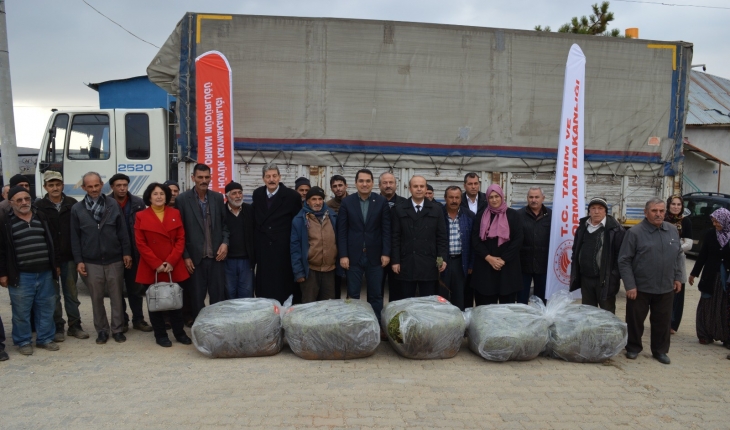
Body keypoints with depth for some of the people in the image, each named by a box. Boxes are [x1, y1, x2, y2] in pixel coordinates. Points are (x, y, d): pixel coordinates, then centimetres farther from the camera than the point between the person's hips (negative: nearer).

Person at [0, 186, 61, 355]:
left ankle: (45, 338, 24)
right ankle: (23, 341, 21)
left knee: (46, 308, 11)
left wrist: (55, 265, 13)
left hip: (45, 273, 4)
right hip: (20, 276, -4)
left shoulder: (41, 217, 10)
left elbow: (51, 242, 15)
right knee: (21, 311, 5)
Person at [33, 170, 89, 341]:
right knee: (54, 294, 8)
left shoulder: (72, 204, 2)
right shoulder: (38, 206, -2)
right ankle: (57, 327, 20)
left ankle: (74, 325, 21)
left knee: (71, 293, 11)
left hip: (69, 257, 1)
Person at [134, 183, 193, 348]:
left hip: (174, 267, 2)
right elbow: (141, 244, -5)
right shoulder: (141, 216, -1)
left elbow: (181, 239, 2)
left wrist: (171, 261, -9)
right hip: (151, 269, -2)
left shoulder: (175, 214, 5)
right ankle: (160, 335, 19)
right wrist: (156, 264, -12)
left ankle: (179, 332, 21)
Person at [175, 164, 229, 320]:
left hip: (216, 256, 2)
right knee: (197, 298, 7)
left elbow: (225, 224, 12)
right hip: (195, 257, -2)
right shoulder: (182, 199, -2)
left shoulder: (218, 197, 7)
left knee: (218, 296, 6)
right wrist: (185, 256, -5)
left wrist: (225, 242, -4)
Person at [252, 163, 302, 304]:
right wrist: (255, 245, 12)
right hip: (263, 249, 4)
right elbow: (255, 220, 14)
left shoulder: (292, 196, -8)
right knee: (263, 287, 11)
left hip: (284, 249, -4)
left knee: (283, 288, 3)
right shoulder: (257, 194, 6)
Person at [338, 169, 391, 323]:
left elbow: (386, 229, 0)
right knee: (352, 295, 6)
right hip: (353, 255, 0)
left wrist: (386, 253, -6)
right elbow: (342, 231, -1)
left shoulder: (382, 202, 2)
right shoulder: (347, 202, 2)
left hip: (375, 255, 0)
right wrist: (343, 255, -7)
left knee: (376, 295, 7)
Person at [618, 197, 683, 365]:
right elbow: (624, 261, -11)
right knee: (635, 320, 8)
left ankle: (660, 350, 29)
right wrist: (630, 285, -14)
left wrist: (678, 277, 11)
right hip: (640, 287, -4)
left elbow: (678, 256, 17)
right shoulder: (635, 232, -11)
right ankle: (633, 348, 25)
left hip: (666, 288, 4)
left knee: (662, 321, 13)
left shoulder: (673, 230, 5)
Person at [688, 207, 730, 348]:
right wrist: (694, 273, 6)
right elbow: (702, 255, 5)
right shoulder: (711, 234, -1)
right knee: (708, 306, 7)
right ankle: (706, 335, 16)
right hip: (711, 276, 2)